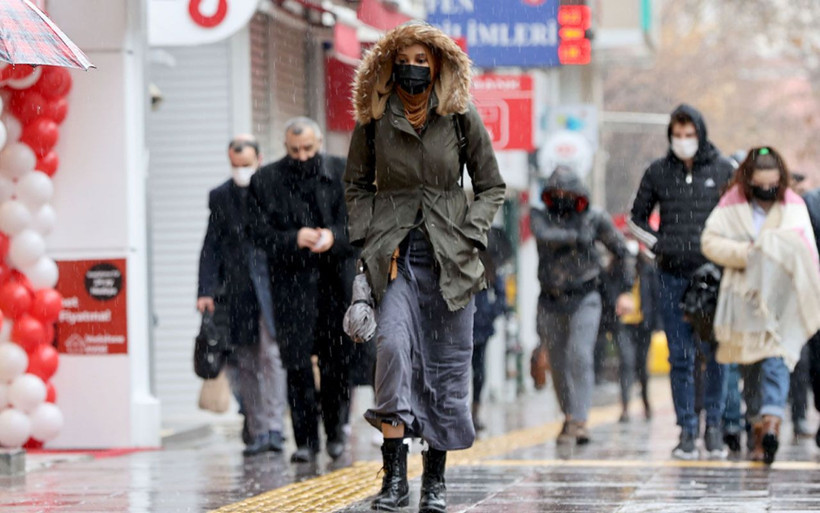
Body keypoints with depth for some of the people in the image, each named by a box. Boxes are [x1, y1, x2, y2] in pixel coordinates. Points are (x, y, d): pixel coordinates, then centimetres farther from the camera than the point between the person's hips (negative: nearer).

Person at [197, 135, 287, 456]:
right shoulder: (220, 197, 12)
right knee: (246, 363, 5)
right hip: (238, 293, 4)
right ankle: (255, 430, 11)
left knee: (271, 354, -13)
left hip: (271, 287, -4)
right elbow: (211, 247, 11)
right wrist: (207, 291, 1)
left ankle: (273, 428, -14)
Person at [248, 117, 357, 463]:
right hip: (291, 282, -1)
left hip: (337, 281, 1)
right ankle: (306, 439, 0)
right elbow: (261, 233, -1)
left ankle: (336, 430, 22)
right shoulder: (266, 181, 3)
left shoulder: (343, 173, 5)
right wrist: (295, 239, -18)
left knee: (337, 359, 4)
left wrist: (335, 238, -17)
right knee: (297, 362, -6)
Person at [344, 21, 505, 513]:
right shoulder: (373, 119, 3)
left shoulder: (462, 117, 1)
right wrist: (367, 237, 2)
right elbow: (357, 184, 15)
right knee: (394, 344, -20)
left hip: (449, 255, 1)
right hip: (394, 253, 0)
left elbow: (492, 186, 8)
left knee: (448, 362, 2)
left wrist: (470, 235, -4)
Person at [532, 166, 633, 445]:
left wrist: (624, 290, 8)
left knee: (579, 356, -19)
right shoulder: (540, 216, 0)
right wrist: (578, 237, -25)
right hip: (551, 303, 2)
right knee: (559, 365, 8)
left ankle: (578, 421, -24)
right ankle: (569, 417, 25)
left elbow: (619, 250, 10)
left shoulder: (595, 218, -1)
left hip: (584, 300, -2)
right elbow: (545, 235, -23)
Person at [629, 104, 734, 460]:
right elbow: (636, 219, 19)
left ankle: (714, 426, 7)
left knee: (714, 352, -5)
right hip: (673, 277, 1)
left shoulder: (723, 170, 4)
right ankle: (687, 430, 5)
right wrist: (655, 244, 5)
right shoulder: (657, 173, 8)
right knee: (680, 356, 1)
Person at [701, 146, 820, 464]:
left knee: (776, 358, -14)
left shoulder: (794, 206, 1)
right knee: (751, 365, 4)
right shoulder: (733, 205, -1)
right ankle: (759, 432, 7)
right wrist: (744, 253, -16)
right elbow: (710, 241, -3)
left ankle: (771, 422, -21)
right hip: (746, 295, 1)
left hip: (783, 296, -1)